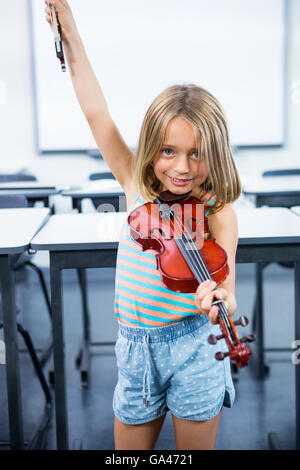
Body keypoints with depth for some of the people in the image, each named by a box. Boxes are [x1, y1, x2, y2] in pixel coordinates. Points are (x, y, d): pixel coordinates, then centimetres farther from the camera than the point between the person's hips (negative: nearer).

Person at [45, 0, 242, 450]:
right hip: (136, 348, 4)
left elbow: (223, 261, -27)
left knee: (196, 447, 13)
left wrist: (221, 295, -51)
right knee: (129, 449, 17)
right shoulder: (137, 190, -1)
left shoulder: (217, 211, -10)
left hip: (195, 349, -3)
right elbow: (96, 112, -1)